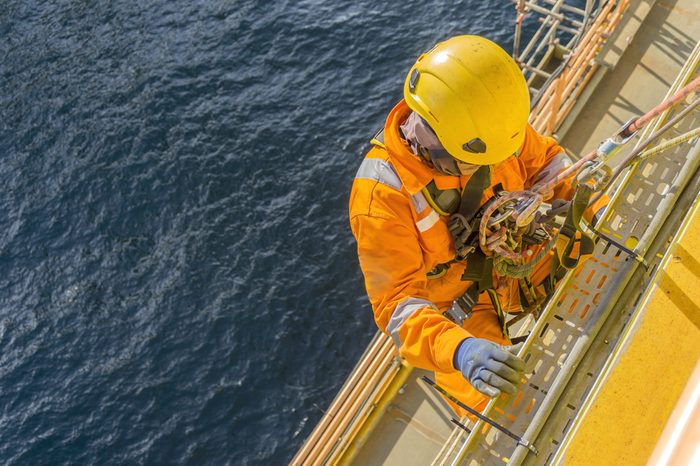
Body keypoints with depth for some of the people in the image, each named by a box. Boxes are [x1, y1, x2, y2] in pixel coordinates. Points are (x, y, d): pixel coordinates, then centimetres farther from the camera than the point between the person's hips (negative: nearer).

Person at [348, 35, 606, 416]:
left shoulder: (487, 125, -19)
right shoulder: (382, 196, -33)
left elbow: (544, 160, -1)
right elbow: (396, 305, -33)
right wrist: (459, 351, -49)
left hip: (519, 263, 5)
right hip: (460, 310, -4)